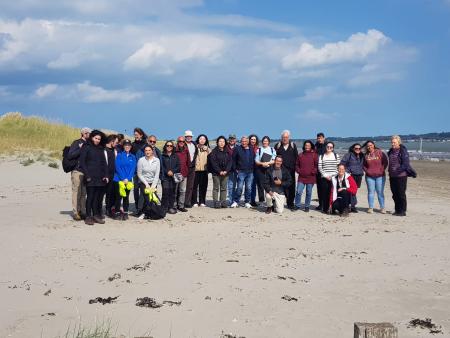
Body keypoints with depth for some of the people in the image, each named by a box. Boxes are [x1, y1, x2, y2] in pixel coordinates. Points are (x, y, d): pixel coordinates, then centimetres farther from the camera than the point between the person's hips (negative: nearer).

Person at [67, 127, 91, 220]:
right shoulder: (76, 143, -3)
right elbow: (70, 156, -12)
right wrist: (80, 149, -17)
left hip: (85, 171, 6)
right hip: (77, 171, -6)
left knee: (83, 193, 7)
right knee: (77, 192, -5)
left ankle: (82, 211, 12)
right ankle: (75, 212, 0)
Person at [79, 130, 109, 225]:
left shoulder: (101, 149, 18)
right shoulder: (86, 148, 1)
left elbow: (104, 163, 19)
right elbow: (82, 163, -3)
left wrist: (106, 175, 7)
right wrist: (87, 175, -11)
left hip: (100, 177, 5)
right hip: (91, 178, -5)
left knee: (98, 197, 4)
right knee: (90, 197, -5)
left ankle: (96, 215, 12)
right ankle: (88, 217, 0)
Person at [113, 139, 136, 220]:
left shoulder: (133, 157, 8)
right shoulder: (119, 155, -1)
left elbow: (133, 169, 2)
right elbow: (118, 167, -7)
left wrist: (127, 179, -10)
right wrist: (123, 179, -14)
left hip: (128, 180, 3)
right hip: (119, 179, -3)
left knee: (126, 197, 7)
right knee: (118, 196, -1)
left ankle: (125, 213, 13)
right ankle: (117, 213, 5)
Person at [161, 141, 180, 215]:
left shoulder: (176, 156, 13)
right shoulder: (162, 156, 5)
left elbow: (178, 166, 7)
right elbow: (161, 166, -1)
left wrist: (172, 171, -8)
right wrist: (167, 172, -13)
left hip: (173, 177, 3)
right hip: (165, 177, -2)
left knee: (172, 192, 2)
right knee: (165, 192, -9)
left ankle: (171, 207, 8)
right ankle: (164, 208, -4)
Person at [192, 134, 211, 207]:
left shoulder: (207, 149, 13)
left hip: (204, 169, 4)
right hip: (195, 169, -3)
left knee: (203, 186, 6)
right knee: (195, 185, -4)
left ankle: (202, 202, 14)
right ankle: (195, 202, 1)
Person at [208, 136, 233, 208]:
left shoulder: (227, 152, 11)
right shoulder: (214, 151, -1)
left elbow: (230, 161, 6)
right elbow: (213, 162, -7)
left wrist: (226, 171, -7)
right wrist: (219, 171, -13)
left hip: (225, 173, 4)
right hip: (216, 173, -3)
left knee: (224, 188, 5)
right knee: (216, 188, -2)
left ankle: (223, 202, 9)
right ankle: (216, 202, -2)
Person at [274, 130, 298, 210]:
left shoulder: (293, 145, 9)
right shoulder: (277, 145, 8)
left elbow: (296, 157, 9)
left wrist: (295, 167, 0)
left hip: (291, 170, 1)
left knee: (291, 187, 0)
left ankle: (290, 204, 9)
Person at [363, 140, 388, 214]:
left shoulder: (380, 152, -1)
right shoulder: (366, 155, 8)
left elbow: (385, 162, 0)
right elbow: (364, 165, 17)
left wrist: (382, 170, -5)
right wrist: (366, 171, 2)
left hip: (380, 176, -2)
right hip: (369, 176, 2)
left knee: (380, 192, 0)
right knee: (371, 192, 4)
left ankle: (382, 208, 8)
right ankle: (370, 208, 9)